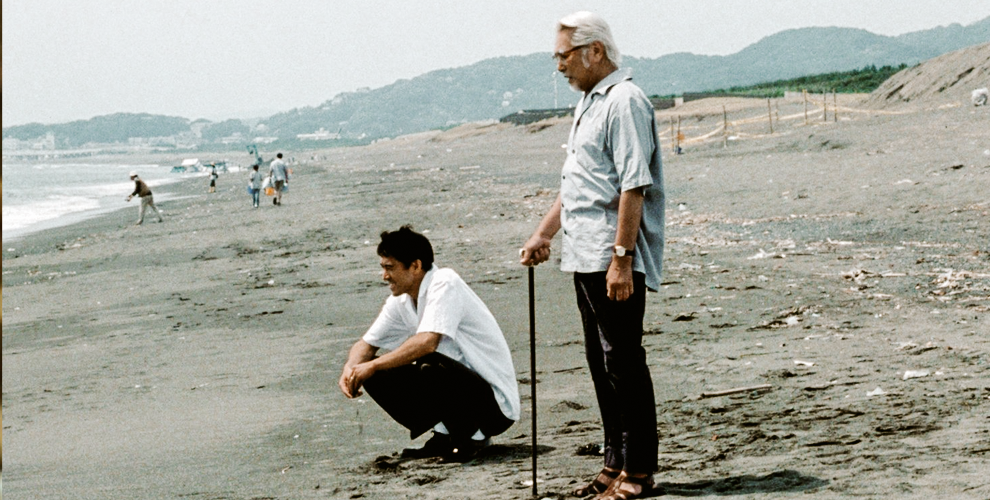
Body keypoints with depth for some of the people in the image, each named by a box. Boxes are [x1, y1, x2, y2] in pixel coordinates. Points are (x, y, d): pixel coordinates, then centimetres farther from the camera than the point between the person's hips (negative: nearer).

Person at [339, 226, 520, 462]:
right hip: (460, 386, 8)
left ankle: (472, 435, -9)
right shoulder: (401, 301, 5)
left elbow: (427, 342, -32)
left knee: (430, 367, -34)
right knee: (378, 376, -3)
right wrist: (351, 369, -10)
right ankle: (444, 435, 6)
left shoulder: (445, 283, -19)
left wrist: (373, 365, -24)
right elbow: (367, 344, 13)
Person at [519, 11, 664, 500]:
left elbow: (633, 187, -20)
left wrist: (621, 257, -24)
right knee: (600, 361, 13)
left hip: (614, 260, -10)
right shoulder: (589, 102, 20)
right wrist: (543, 234, 26)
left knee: (623, 361, -6)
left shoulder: (624, 101, -12)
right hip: (585, 257, 10)